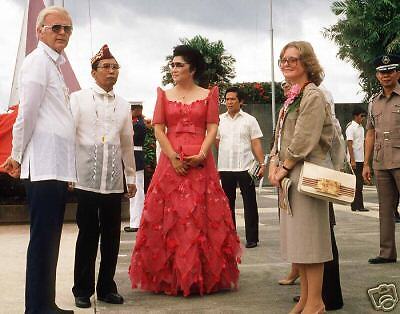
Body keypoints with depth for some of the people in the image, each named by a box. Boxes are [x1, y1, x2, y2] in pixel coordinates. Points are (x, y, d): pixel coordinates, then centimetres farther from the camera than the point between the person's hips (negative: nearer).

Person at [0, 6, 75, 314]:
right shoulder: (38, 61, -7)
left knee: (50, 239, 12)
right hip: (44, 165, -9)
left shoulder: (54, 65, 22)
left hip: (57, 167, 9)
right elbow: (27, 113, -12)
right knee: (43, 239, -6)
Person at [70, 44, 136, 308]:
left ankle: (107, 287, 19)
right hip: (87, 178, -3)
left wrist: (131, 177, 19)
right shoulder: (78, 99, 3)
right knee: (88, 234, 1)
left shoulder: (124, 105, 15)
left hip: (114, 181, 4)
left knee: (112, 236, 6)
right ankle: (83, 290, 13)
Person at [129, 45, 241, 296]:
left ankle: (203, 275, 6)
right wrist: (172, 156, -9)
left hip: (200, 162, -1)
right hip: (171, 161, 1)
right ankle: (169, 276, 7)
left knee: (202, 217, -2)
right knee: (168, 216, -1)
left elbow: (212, 128, 1)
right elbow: (158, 128, 4)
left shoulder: (208, 95, 9)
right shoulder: (164, 95, 13)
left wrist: (201, 155, -13)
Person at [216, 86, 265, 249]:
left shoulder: (249, 120, 2)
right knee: (228, 204, 11)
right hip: (225, 168, 3)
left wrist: (262, 164, -9)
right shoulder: (219, 120, 9)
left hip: (245, 167, -3)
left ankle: (252, 238, 8)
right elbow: (215, 142, 13)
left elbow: (256, 144, 0)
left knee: (250, 203, 1)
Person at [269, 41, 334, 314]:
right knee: (296, 235, 12)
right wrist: (274, 164, 4)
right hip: (289, 175, 9)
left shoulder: (313, 95, -11)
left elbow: (304, 140, -18)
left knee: (309, 234, -5)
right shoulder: (293, 96, 17)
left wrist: (284, 168, -11)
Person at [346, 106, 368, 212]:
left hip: (361, 159, 9)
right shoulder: (351, 128, -10)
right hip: (355, 160, -9)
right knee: (357, 184, -7)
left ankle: (356, 205, 13)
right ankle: (358, 206, -4)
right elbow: (349, 144, -15)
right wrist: (352, 160, -20)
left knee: (359, 183, 9)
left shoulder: (361, 128, 16)